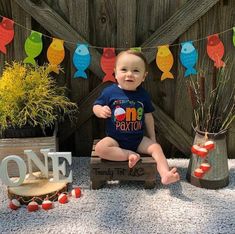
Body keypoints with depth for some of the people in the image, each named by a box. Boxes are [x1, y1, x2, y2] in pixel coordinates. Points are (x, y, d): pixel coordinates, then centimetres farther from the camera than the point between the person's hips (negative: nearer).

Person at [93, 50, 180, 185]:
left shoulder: (143, 95, -1)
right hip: (115, 139, -2)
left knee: (156, 147, -16)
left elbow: (148, 117, 9)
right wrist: (101, 111, -24)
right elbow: (96, 106, 0)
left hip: (138, 139, 2)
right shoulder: (110, 92, -9)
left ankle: (165, 175, -23)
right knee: (100, 148, -28)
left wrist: (152, 138, 11)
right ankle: (129, 155, -21)